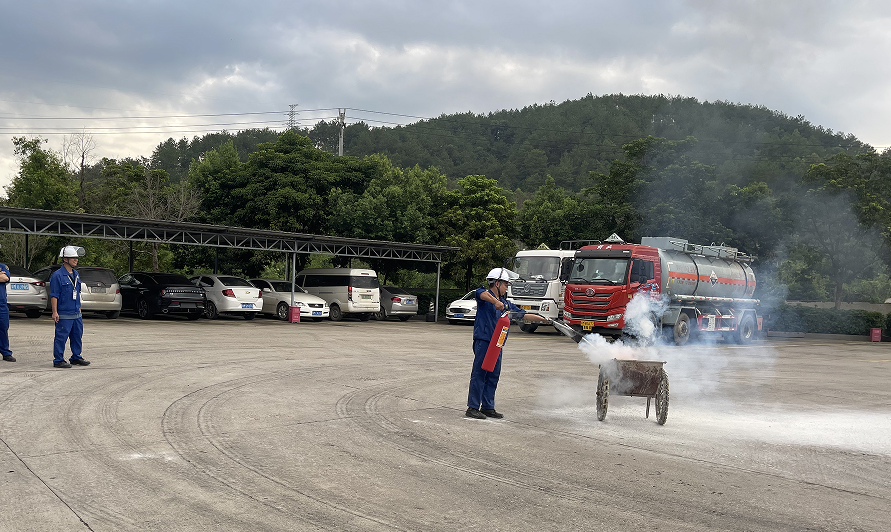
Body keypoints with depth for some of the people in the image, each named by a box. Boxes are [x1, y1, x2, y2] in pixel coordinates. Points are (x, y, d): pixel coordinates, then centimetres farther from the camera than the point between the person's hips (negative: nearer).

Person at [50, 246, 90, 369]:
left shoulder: (76, 274, 13)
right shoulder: (57, 275, -11)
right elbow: (54, 295, -13)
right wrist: (54, 312, -16)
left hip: (76, 313, 8)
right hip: (64, 314, -8)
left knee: (77, 336, 13)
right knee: (61, 337, -3)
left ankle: (76, 357, 25)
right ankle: (58, 360, 5)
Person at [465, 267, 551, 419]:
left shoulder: (506, 304, 21)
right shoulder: (485, 296, -2)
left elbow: (523, 314, 23)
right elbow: (482, 293, -28)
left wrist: (543, 319, 18)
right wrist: (496, 302, -43)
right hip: (483, 341, -8)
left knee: (493, 376, 9)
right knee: (479, 374, -8)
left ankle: (488, 407, 16)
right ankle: (472, 408, -5)